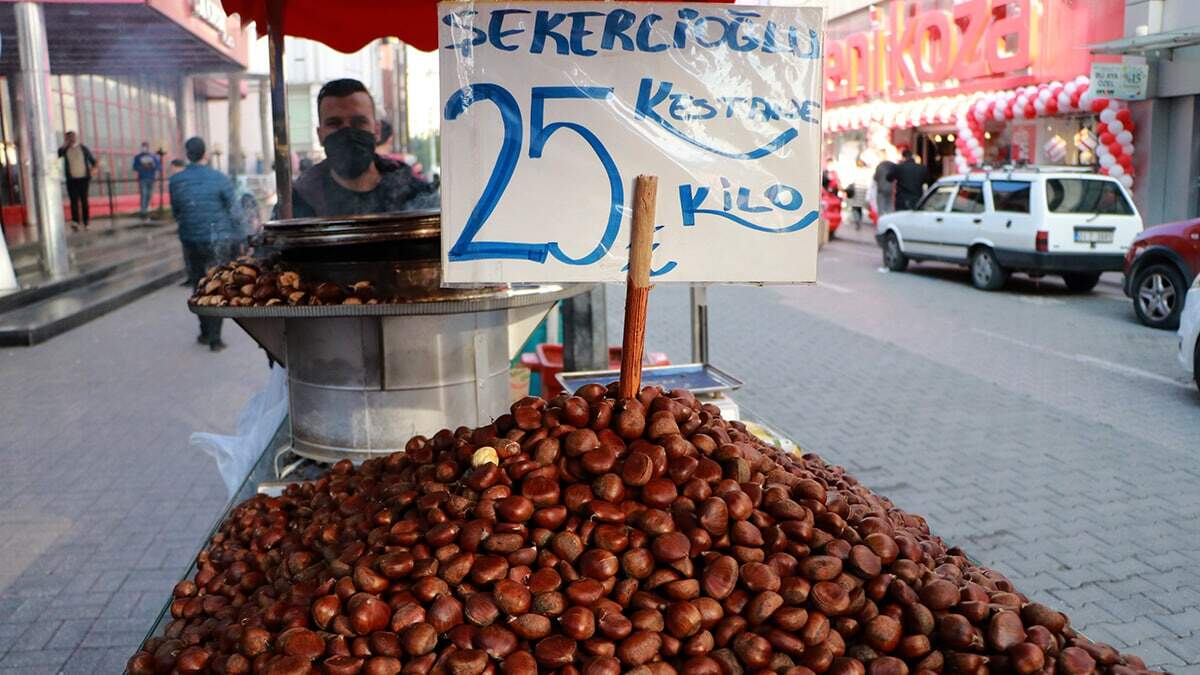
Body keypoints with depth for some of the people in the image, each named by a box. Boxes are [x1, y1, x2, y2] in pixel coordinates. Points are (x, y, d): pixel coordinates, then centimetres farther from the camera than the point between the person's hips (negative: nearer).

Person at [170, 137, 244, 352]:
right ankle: (214, 338, 2)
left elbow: (176, 213, 9)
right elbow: (234, 212, -7)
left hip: (191, 241, 2)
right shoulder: (220, 179, -10)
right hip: (220, 241, -2)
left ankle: (206, 333, 22)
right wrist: (238, 239, 3)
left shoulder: (176, 181, -2)